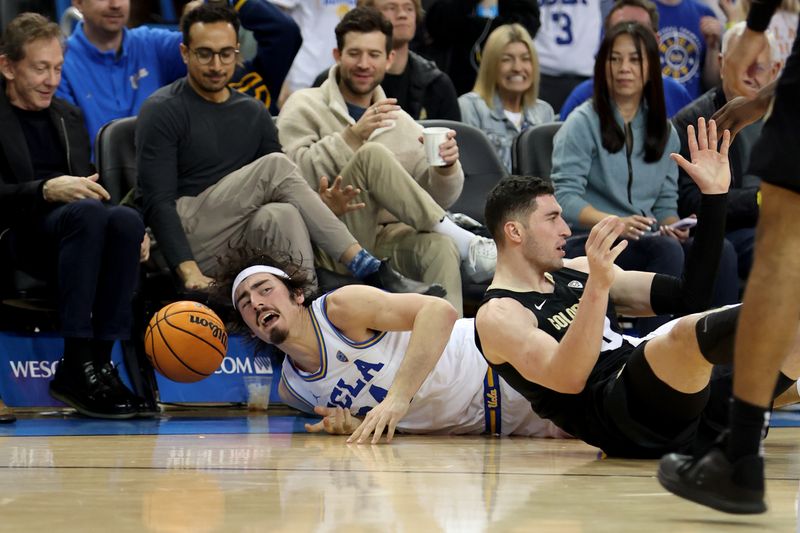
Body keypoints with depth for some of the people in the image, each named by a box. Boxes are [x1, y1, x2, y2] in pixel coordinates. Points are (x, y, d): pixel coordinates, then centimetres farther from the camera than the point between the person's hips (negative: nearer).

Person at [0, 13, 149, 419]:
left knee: (126, 219, -30)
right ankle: (76, 364, -38)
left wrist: (133, 233, 5)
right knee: (87, 213, -37)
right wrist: (47, 190, -26)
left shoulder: (69, 116, 25)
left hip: (75, 228, 6)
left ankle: (98, 360, -33)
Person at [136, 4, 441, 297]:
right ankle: (369, 271, -28)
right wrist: (188, 271, -23)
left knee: (282, 216, -32)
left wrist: (319, 206, -8)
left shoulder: (253, 113, 18)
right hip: (188, 238, -5)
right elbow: (157, 201, -9)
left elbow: (284, 190, 17)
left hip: (238, 243, 5)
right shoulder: (163, 111, 0)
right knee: (275, 166, -24)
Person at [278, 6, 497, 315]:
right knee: (373, 155, -26)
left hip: (386, 240, 3)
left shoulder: (401, 123, 19)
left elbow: (438, 199, 14)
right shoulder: (304, 108, 6)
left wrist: (447, 170, -9)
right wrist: (353, 136, -20)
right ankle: (466, 245, -26)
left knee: (440, 246, -32)